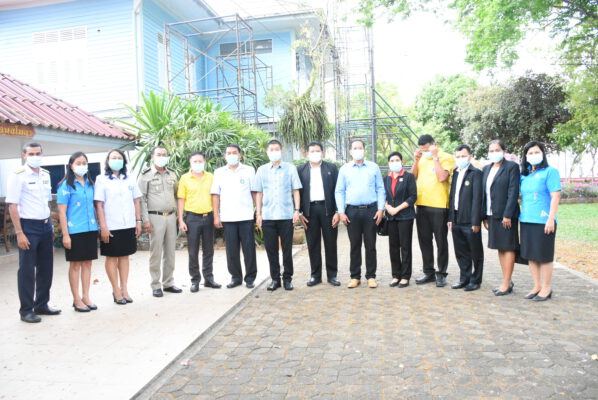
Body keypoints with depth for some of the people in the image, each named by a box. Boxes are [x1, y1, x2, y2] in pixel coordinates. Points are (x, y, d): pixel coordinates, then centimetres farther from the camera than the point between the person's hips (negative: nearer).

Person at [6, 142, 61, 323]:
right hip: (28, 226, -6)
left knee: (46, 267, 12)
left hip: (45, 226, 6)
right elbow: (12, 206, -11)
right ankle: (26, 310, 13)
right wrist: (19, 233, -15)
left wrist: (51, 226, 12)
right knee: (27, 269, 2)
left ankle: (41, 305, 27)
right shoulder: (18, 176, -9)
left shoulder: (46, 175, 10)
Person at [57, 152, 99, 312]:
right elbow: (62, 211, -8)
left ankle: (86, 296, 21)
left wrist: (96, 226, 9)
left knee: (87, 263, 10)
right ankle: (76, 299, 16)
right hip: (74, 231, -5)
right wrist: (65, 234, -12)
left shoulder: (90, 184, 10)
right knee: (75, 264, 5)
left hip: (90, 230, 5)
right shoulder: (66, 185, -6)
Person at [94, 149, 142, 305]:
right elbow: (99, 204, -6)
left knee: (125, 255, 10)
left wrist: (138, 221, 6)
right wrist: (103, 226, -11)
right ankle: (116, 291, 13)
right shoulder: (102, 179, -2)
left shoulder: (129, 178, 9)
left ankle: (124, 289, 18)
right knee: (112, 257, 4)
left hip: (128, 225, 4)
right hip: (111, 226, -3)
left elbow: (136, 201, 11)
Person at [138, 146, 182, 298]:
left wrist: (178, 215, 13)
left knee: (170, 251, 8)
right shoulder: (146, 175, -2)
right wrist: (145, 220, -10)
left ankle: (168, 283, 18)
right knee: (156, 252, -1)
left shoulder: (172, 174, 13)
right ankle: (156, 286, 8)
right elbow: (141, 199, -5)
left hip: (171, 216, 5)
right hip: (155, 217, -5)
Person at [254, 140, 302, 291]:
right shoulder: (262, 170, 8)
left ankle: (287, 278, 17)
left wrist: (297, 210, -3)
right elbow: (258, 193, 9)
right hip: (267, 216, 2)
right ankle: (275, 278, 18)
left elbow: (295, 191, 5)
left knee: (287, 249, 4)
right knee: (271, 249, 6)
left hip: (286, 215, -1)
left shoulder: (290, 168, 4)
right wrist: (258, 213, 4)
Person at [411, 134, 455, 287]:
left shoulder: (446, 158, -5)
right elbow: (412, 177, 9)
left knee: (441, 241, 4)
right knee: (424, 240, 12)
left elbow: (442, 177, -19)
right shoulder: (421, 158, 12)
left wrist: (435, 157, -13)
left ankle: (441, 273, 14)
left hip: (439, 206, -6)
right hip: (421, 205, 6)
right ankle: (428, 272, 23)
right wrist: (416, 160, -2)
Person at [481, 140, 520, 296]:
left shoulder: (512, 166, -5)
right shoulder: (486, 169, 14)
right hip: (492, 214, 7)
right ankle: (508, 281, 22)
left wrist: (507, 215, -18)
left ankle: (506, 284, 4)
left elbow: (513, 192, -12)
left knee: (508, 248, -1)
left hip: (506, 215, -7)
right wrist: (484, 216, 8)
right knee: (500, 248, 12)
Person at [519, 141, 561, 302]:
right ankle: (537, 286, 22)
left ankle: (546, 288, 15)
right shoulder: (524, 175, 12)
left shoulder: (550, 171, -5)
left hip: (543, 222, -6)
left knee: (544, 256, 3)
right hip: (526, 221, 6)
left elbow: (555, 196, -11)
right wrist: (521, 216, 10)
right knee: (530, 255, 10)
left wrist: (551, 218, -17)